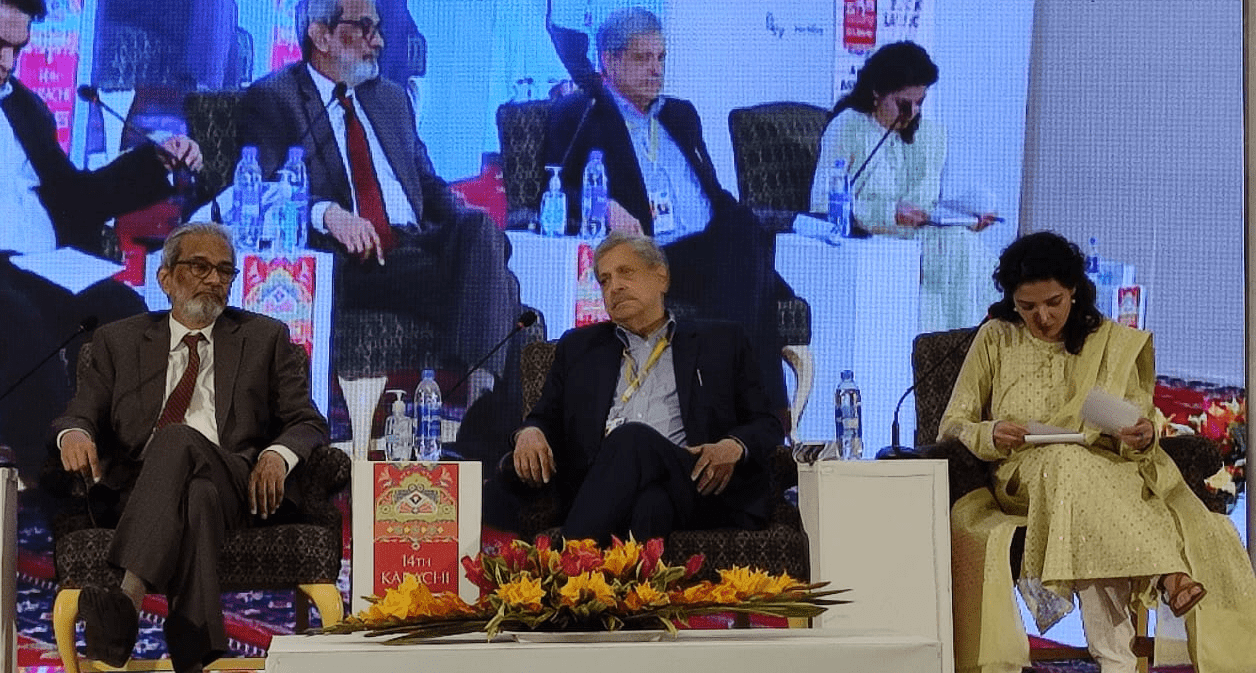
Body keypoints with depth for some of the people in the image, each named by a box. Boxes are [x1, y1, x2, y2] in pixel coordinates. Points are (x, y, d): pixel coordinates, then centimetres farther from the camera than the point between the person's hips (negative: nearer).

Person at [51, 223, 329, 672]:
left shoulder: (266, 339, 22)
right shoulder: (118, 341, 24)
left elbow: (308, 422, 16)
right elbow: (82, 414, 15)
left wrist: (277, 454, -10)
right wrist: (74, 433, -12)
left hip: (234, 486, 0)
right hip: (134, 492, 1)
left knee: (178, 438, -37)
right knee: (197, 497, -39)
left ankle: (128, 599, -53)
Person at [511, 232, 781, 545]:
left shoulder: (722, 342, 24)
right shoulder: (577, 347, 31)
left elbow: (767, 425, 19)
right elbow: (546, 418, 27)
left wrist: (733, 446, -6)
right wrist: (530, 433, 1)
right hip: (600, 484, 2)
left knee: (633, 438, -38)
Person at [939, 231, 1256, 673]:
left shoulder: (1113, 343, 15)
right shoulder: (995, 340, 11)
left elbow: (1136, 438, 12)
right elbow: (952, 426, 8)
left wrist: (1145, 435, -14)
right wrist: (989, 435, -16)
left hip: (1109, 476, 1)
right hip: (1022, 479, -1)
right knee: (1068, 462, -38)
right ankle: (1168, 576, -44)